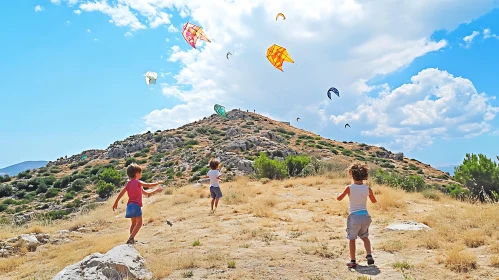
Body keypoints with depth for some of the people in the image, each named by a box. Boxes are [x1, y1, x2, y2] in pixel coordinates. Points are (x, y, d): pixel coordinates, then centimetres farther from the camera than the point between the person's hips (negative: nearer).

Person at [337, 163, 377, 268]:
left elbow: (339, 198, 1)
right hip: (365, 216, 3)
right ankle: (369, 256, 14)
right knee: (365, 237, 25)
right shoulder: (368, 189, -2)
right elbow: (374, 201, 14)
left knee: (352, 239, 11)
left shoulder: (349, 188, -10)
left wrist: (340, 193, 21)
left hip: (354, 216, -3)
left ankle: (353, 261, 12)